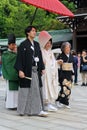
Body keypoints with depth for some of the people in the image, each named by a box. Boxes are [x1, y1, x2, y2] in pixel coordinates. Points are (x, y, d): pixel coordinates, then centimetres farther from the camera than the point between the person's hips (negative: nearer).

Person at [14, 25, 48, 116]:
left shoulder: (37, 44, 13)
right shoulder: (23, 44, -5)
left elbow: (40, 57, 15)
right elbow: (19, 58, -9)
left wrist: (42, 68, 10)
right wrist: (20, 70, -17)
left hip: (36, 70, 6)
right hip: (27, 71, -5)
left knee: (37, 89, 4)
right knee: (25, 90, 1)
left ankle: (38, 109, 7)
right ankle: (22, 110, 13)